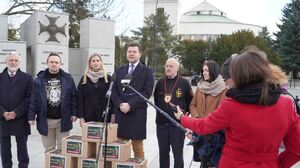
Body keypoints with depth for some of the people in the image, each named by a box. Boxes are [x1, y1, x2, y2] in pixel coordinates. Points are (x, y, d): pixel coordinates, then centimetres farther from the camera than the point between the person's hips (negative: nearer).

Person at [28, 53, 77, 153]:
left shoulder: (67, 78, 2)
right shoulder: (39, 79, 2)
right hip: (45, 120, 1)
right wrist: (31, 116, -3)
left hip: (63, 119, 0)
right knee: (49, 149, 11)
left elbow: (73, 97, 3)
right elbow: (33, 99, 2)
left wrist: (74, 113, -2)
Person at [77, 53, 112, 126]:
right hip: (88, 117, 1)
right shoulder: (84, 79, 6)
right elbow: (80, 99, 4)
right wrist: (81, 117, -2)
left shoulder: (108, 78, 3)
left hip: (104, 116, -1)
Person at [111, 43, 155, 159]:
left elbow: (147, 92, -8)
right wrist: (120, 104, -8)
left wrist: (130, 105, -15)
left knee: (137, 146, 2)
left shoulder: (147, 71, 2)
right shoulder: (119, 70, 15)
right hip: (120, 112, 4)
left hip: (137, 113, -4)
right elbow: (114, 90, 10)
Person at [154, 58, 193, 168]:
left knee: (178, 154, 6)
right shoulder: (160, 82, 6)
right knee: (163, 153, 14)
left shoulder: (184, 83, -5)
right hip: (161, 124, 4)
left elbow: (190, 102, 2)